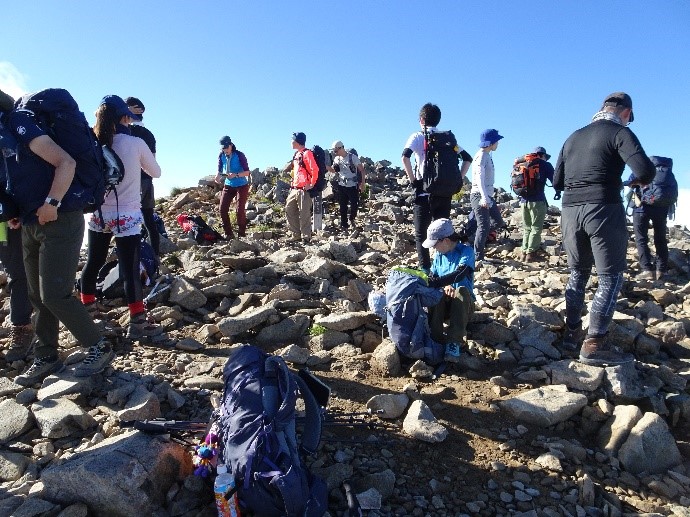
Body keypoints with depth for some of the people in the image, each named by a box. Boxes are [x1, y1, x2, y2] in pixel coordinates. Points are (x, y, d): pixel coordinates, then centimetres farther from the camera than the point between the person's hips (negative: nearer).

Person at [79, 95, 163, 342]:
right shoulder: (136, 143, -9)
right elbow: (156, 172, 6)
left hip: (98, 214, 5)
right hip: (126, 217, -5)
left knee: (93, 263, 19)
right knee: (130, 269, -5)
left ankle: (87, 309, 35)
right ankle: (137, 323, -2)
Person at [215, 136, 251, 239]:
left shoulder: (239, 155, -16)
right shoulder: (221, 156, -3)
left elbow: (247, 172, -17)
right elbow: (220, 170, 6)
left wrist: (235, 175, -32)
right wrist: (218, 177, -17)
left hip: (241, 185, -5)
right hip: (228, 185, 5)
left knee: (240, 210, -9)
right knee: (222, 209, -4)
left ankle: (241, 234, 5)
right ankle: (229, 233, 7)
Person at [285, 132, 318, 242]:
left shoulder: (306, 153, -11)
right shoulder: (296, 154, 16)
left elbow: (315, 169, -20)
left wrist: (312, 184, -15)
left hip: (303, 189, -10)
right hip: (294, 189, 10)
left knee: (304, 214, -5)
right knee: (289, 210, 10)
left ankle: (306, 237, 4)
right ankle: (296, 235, 19)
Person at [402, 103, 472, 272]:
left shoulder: (417, 137, 0)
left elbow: (405, 157, -18)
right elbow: (467, 158, 10)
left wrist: (412, 180, -11)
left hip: (424, 193, -4)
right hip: (445, 193, 4)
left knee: (421, 234, 4)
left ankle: (425, 270, -5)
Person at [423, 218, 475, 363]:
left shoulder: (466, 251, -11)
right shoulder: (438, 255, 7)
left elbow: (459, 274, -29)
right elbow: (433, 277, 1)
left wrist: (435, 283, -39)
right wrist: (445, 285, -21)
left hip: (462, 303, -3)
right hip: (443, 303, 3)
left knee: (462, 290, -37)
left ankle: (454, 342, -39)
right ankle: (435, 339, -37)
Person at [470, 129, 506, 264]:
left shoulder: (487, 156, 17)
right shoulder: (481, 156, -13)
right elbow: (479, 178, -25)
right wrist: (484, 198, -35)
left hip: (488, 196, 10)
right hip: (479, 196, -10)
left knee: (499, 223, 12)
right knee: (484, 226, -11)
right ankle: (477, 258, -6)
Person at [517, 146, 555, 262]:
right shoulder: (545, 165, 3)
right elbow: (554, 181, 2)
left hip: (524, 199, 5)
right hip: (537, 200, -5)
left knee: (526, 227, 14)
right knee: (536, 228, 0)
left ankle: (524, 252, 9)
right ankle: (530, 253, -4)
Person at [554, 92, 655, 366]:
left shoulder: (573, 137, 17)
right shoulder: (620, 132, -1)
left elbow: (557, 181, 17)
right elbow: (645, 171, -15)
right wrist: (638, 180, 6)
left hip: (570, 210, 6)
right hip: (604, 209, -6)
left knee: (578, 272, 17)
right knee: (610, 276, 0)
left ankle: (571, 332, 20)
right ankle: (594, 344, -2)